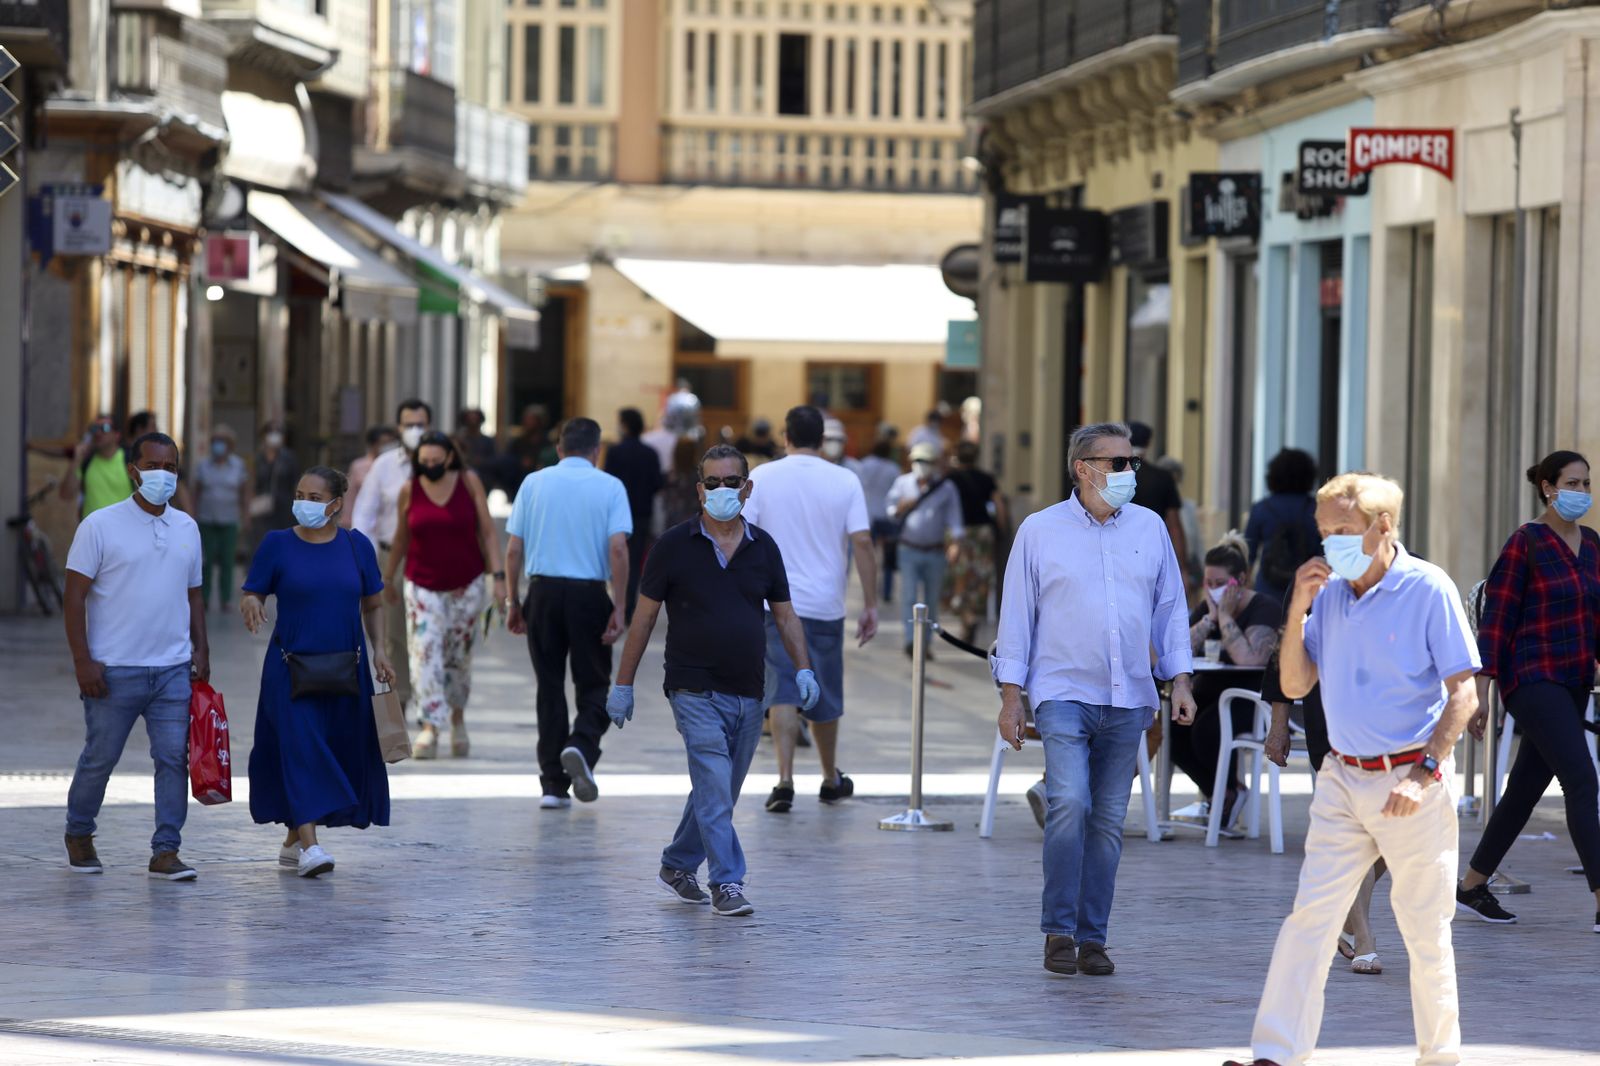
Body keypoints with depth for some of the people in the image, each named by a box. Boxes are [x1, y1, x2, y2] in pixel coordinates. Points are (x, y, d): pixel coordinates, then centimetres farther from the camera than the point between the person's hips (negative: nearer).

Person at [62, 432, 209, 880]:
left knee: (174, 757, -4)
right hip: (114, 670, -4)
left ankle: (166, 852, 0)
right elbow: (75, 596, -6)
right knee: (99, 758, 6)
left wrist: (201, 650, 10)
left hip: (174, 671, 4)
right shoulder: (101, 525, -4)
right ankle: (78, 835, 27)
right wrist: (83, 660, -12)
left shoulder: (187, 528, 11)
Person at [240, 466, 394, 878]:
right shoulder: (277, 544, -1)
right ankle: (310, 848, -19)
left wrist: (379, 650, 0)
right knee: (300, 751, -14)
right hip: (291, 669, -3)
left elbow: (372, 605, 12)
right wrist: (250, 605, -23)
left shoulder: (357, 546, 5)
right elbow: (251, 595, 0)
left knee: (340, 754, 6)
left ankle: (293, 841, 21)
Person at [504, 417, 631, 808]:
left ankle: (553, 784, 6)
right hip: (589, 593, -2)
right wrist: (620, 608, -8)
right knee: (594, 684, 10)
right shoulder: (610, 487, 0)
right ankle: (582, 746, -19)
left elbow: (514, 549, 4)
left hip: (542, 590, 2)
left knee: (550, 688, 8)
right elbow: (618, 548, -9)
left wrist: (513, 602, 11)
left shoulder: (533, 483, 7)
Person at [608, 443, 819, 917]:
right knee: (714, 790, -14)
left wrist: (803, 669, -5)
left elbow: (785, 615, 10)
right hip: (696, 692, -5)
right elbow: (645, 615, 0)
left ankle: (677, 865, 31)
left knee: (719, 792, 14)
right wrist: (623, 684, -1)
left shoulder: (763, 547, 6)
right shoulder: (675, 545, -4)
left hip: (748, 694, 5)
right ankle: (727, 884, -13)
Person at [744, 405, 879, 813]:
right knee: (824, 698, 14)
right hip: (825, 605, 1)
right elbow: (862, 543, -6)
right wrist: (870, 605, -1)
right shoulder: (845, 481, -1)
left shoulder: (762, 478, -2)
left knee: (783, 692, -3)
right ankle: (831, 780, 30)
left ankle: (785, 780, -17)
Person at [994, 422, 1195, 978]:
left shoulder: (1149, 528, 10)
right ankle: (1058, 931, -10)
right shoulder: (1040, 531, 2)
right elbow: (1017, 616, 4)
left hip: (1128, 699, 3)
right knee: (1069, 804, -19)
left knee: (1108, 821, 4)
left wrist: (1179, 681, 6)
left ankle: (1092, 937, 11)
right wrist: (1011, 697, 0)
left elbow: (1170, 608, 15)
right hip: (1063, 693, -3)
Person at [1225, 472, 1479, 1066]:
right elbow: (1295, 686, 10)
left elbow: (1463, 694, -11)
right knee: (1309, 916, -2)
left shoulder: (1428, 589, -9)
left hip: (1411, 783, -5)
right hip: (1342, 779, 5)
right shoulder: (1329, 592, 7)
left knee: (1426, 928, 5)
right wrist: (1297, 609, -3)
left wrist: (1425, 774, -20)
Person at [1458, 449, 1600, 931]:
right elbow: (1496, 620, -9)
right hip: (1533, 678, -8)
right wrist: (1481, 692, -12)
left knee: (1527, 787, 12)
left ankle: (1472, 887, 24)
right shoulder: (1526, 543, -8)